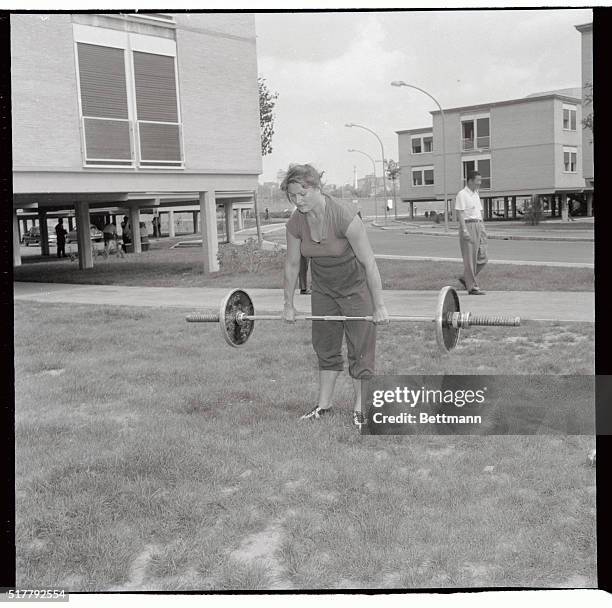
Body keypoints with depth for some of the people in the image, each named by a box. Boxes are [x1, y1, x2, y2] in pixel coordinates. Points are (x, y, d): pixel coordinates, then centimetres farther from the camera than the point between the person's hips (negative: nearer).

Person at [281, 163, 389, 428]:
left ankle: (360, 407, 11)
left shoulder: (343, 215, -30)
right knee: (324, 346, 12)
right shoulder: (295, 224, -14)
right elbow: (292, 265, 1)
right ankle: (323, 404, 24)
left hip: (355, 286, -5)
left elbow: (368, 262, -26)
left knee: (360, 348, 0)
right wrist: (288, 305, 6)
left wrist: (379, 306, -24)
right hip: (323, 288, 5)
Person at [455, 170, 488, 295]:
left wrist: (483, 229, 17)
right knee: (470, 258, -4)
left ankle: (465, 279, 20)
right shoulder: (462, 194, -7)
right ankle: (472, 287, -1)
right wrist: (464, 230, -22)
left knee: (482, 258, 5)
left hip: (478, 226, 8)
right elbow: (459, 213, -14)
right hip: (468, 225, -8)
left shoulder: (476, 194, 19)